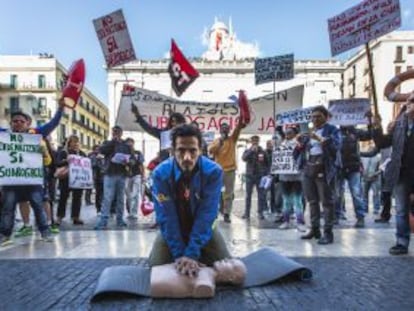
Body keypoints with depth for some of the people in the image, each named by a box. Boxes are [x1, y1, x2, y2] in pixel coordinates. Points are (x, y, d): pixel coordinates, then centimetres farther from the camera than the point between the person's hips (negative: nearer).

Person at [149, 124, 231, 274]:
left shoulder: (213, 172, -27)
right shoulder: (161, 173, -24)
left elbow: (206, 215, -29)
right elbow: (166, 217, -24)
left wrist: (192, 254, -36)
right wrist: (179, 255, -29)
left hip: (204, 230, 0)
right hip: (172, 230, 0)